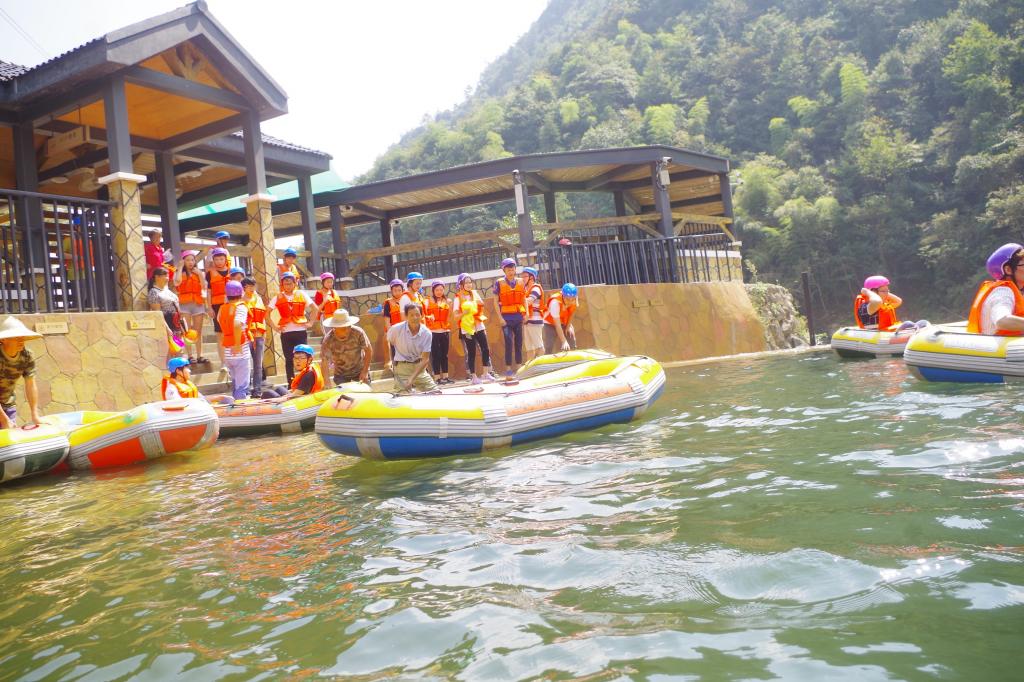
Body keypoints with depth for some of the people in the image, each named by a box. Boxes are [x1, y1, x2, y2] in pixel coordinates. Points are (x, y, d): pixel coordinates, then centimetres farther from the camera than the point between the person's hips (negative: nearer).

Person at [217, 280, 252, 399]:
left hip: (226, 352, 7)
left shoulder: (222, 308, 12)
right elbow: (237, 324, -26)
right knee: (242, 385, -2)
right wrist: (238, 344, -23)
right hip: (240, 351, -7)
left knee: (235, 382, 19)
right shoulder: (241, 307, -10)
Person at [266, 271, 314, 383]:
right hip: (286, 333, 0)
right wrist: (274, 327, -3)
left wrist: (310, 323, 1)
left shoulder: (301, 295, 5)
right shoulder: (278, 298, 5)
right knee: (289, 359, 6)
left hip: (301, 331, 0)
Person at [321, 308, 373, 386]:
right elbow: (325, 362, -22)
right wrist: (327, 382, -33)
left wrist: (365, 372, -17)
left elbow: (368, 350, -13)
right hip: (341, 374, 0)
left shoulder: (358, 333, -23)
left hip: (360, 371, 0)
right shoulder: (328, 340, -23)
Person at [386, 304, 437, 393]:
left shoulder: (427, 333, -13)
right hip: (402, 367, -3)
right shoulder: (396, 329, -16)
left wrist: (412, 378, -23)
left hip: (419, 367, 3)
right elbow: (387, 343, 6)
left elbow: (425, 359, -14)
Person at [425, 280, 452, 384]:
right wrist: (428, 317, -23)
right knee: (435, 355, -3)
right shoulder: (428, 302, 3)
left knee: (444, 354, 7)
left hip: (445, 331, 3)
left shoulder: (448, 301, 11)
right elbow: (423, 315, -6)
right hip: (433, 332, -3)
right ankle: (437, 377, -1)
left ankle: (445, 377, 12)